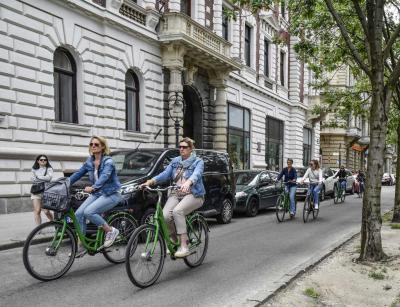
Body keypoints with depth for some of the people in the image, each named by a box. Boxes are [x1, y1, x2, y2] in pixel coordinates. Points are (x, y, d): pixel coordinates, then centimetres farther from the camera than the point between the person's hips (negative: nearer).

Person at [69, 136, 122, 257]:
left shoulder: (108, 161, -15)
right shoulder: (89, 161, 6)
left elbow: (104, 176, -32)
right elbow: (78, 174, 11)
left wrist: (92, 188, -48)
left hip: (111, 194, -7)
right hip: (96, 194, 7)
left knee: (89, 212, -27)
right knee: (79, 214, -11)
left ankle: (111, 231, -8)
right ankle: (80, 247, -2)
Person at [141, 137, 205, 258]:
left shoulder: (198, 162, 1)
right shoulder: (175, 161, 17)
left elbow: (196, 175, -21)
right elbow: (165, 174, 5)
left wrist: (187, 183, -44)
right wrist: (150, 181, -13)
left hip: (194, 194, -4)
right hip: (176, 194, 4)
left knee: (177, 211, -33)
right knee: (165, 215, -23)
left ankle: (184, 246, -29)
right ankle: (173, 240, 2)